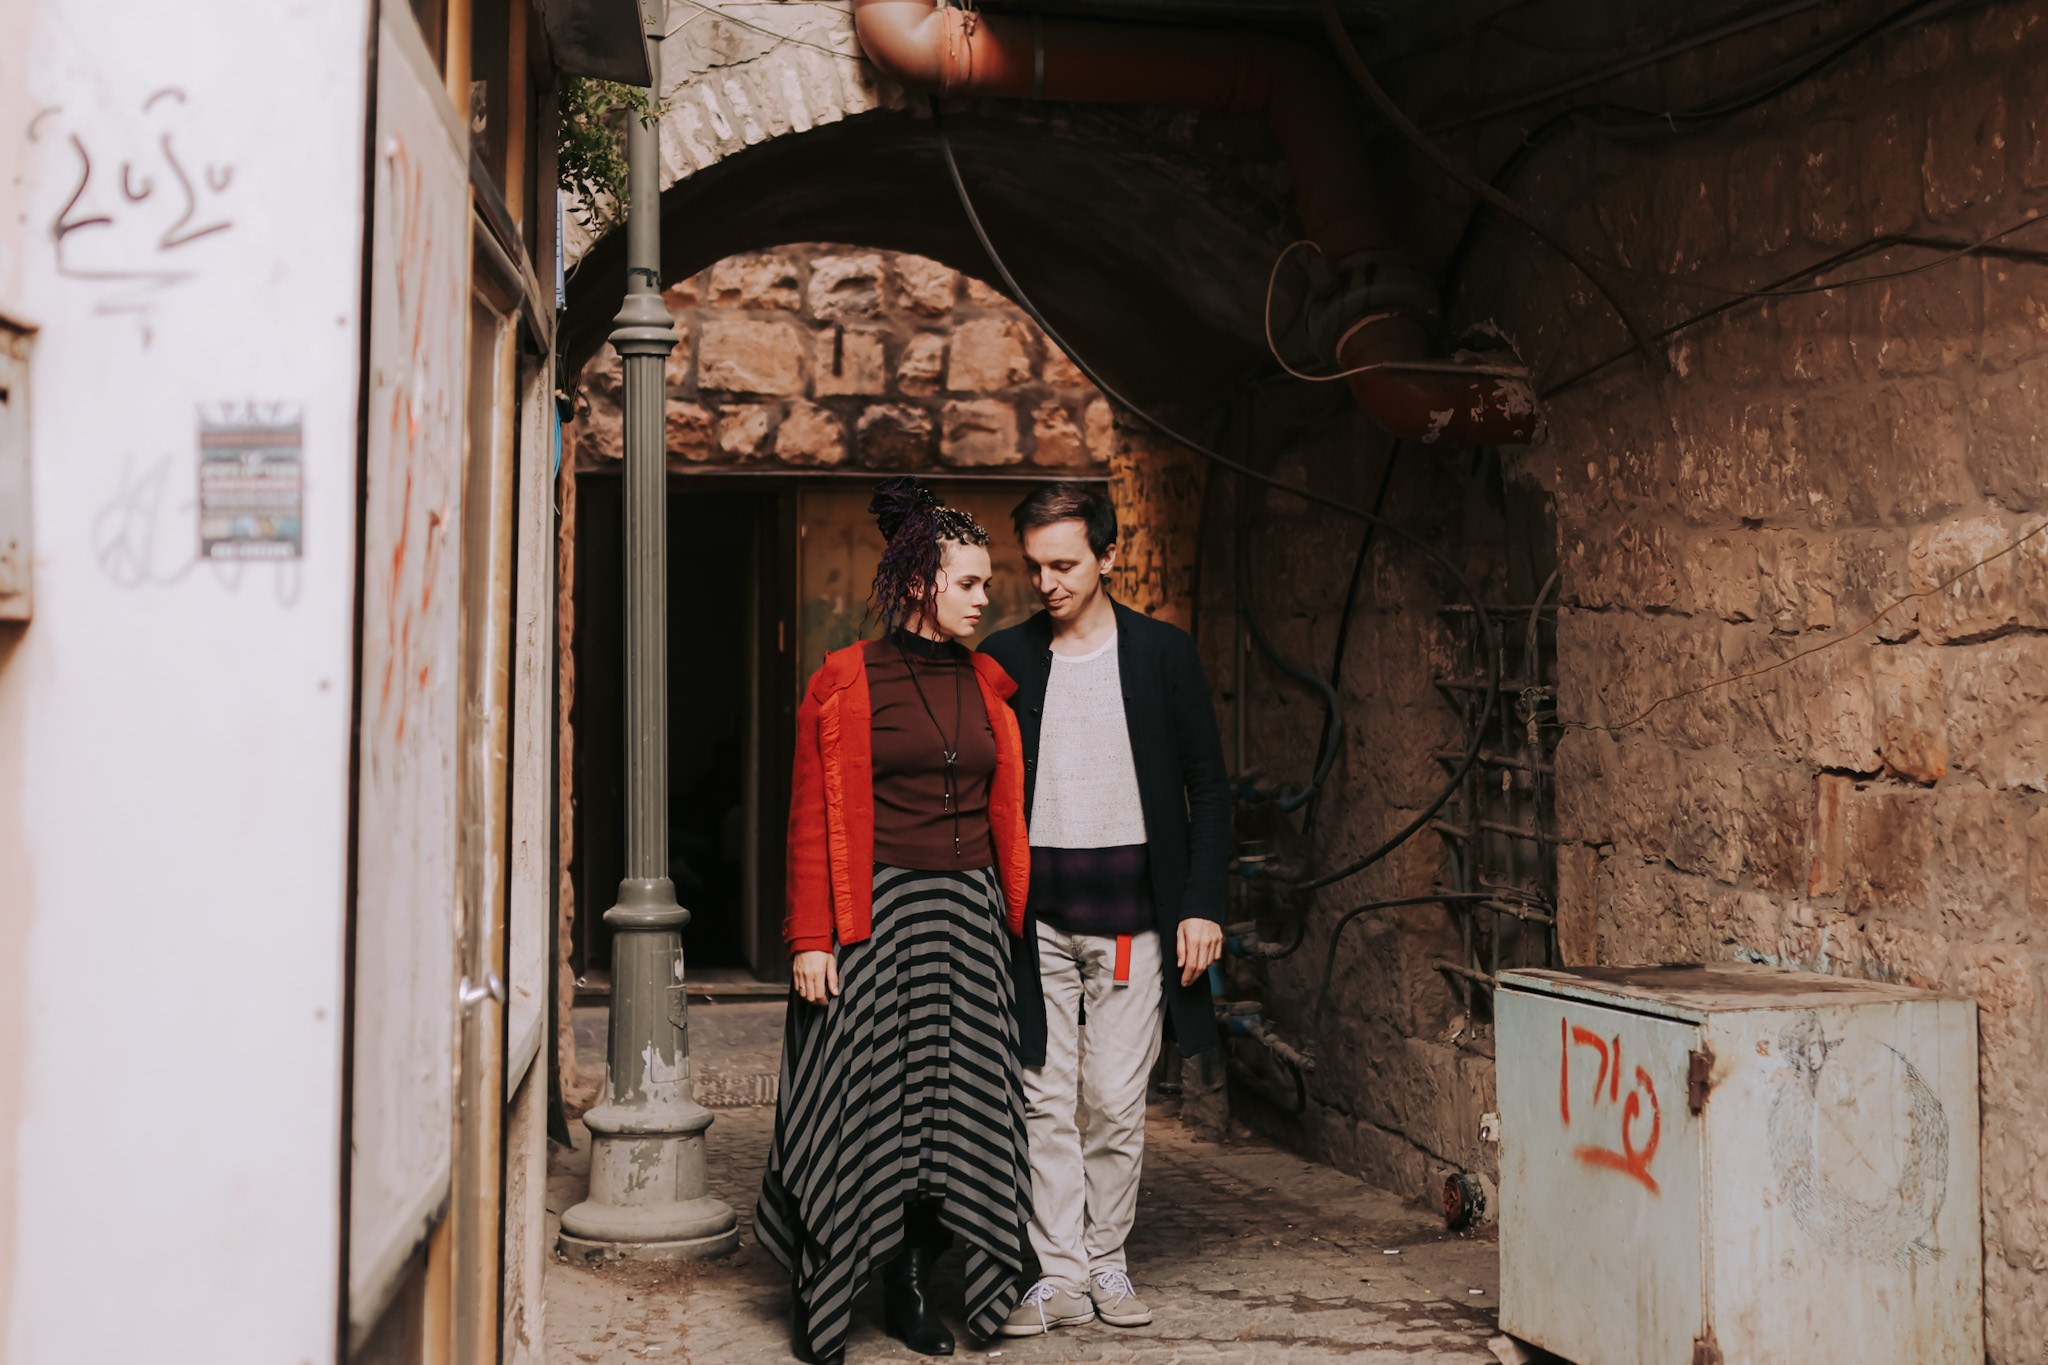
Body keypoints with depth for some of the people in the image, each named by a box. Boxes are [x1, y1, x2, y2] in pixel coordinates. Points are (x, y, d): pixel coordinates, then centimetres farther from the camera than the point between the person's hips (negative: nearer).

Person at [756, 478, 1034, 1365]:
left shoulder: (988, 684, 10)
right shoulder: (846, 682, -4)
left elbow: (1006, 814, 13)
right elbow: (813, 820, -6)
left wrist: (1019, 921, 8)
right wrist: (813, 939, -11)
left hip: (968, 917, 5)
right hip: (875, 915, -5)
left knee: (955, 1101, 7)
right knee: (857, 1101, -2)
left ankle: (911, 1289, 20)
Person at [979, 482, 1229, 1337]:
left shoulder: (1163, 653, 2)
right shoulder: (1004, 659, 5)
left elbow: (1208, 787, 5)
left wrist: (1202, 905, -3)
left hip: (1131, 913, -1)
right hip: (1034, 914, 1)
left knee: (1117, 1104, 2)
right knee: (1043, 1102, 1)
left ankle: (1107, 1264, 17)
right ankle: (1059, 1276, 9)